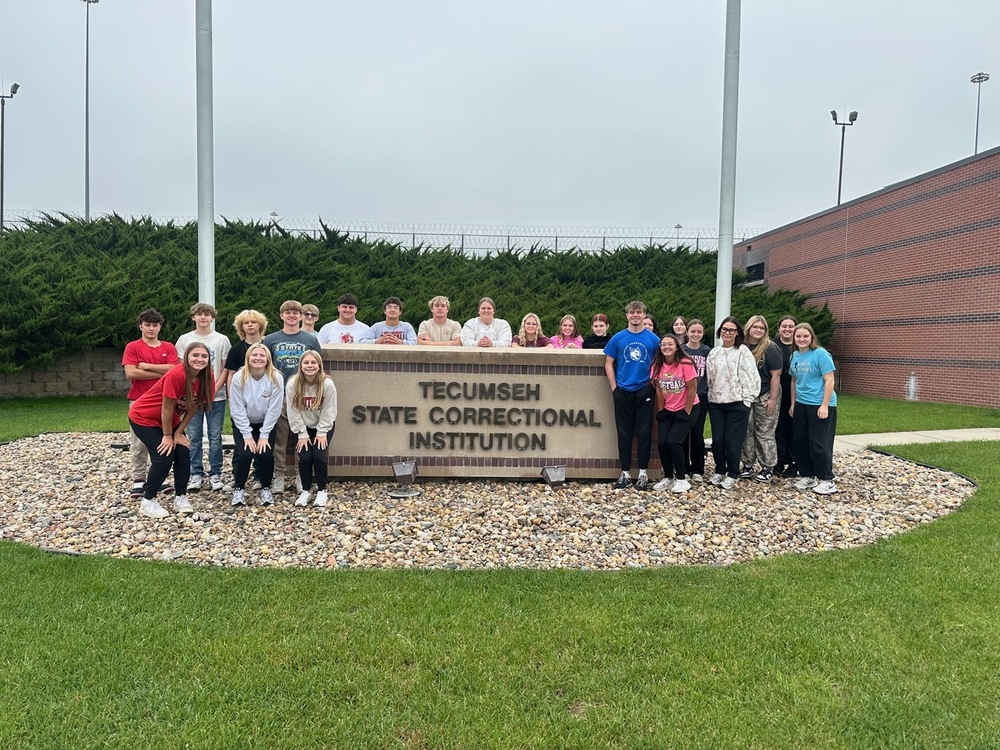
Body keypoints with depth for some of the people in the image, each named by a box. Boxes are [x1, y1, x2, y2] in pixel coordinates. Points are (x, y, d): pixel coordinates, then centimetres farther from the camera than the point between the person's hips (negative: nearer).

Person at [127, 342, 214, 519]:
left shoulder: (207, 378, -13)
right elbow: (167, 407, -25)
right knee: (164, 457, -14)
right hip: (143, 418, -7)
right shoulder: (176, 375, -33)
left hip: (169, 419, 7)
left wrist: (179, 433, -5)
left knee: (183, 453, -4)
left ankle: (180, 497, 11)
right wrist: (167, 436, -16)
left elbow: (193, 407, -4)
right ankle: (147, 502, 2)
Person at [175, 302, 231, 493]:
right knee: (194, 437, 5)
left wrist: (215, 389, -10)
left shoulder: (222, 340, 2)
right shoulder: (184, 340, 6)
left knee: (215, 437, 3)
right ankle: (196, 474, 14)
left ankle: (215, 474, 12)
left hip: (216, 396, -1)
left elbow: (226, 369, 2)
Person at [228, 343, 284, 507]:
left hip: (266, 424, 0)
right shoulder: (239, 378, -19)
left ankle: (266, 489, 8)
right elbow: (237, 409, -16)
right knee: (244, 454, -18)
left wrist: (264, 436, -17)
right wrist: (247, 435, -18)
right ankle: (238, 489, 5)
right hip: (242, 423, 0)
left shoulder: (276, 378, -19)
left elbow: (274, 410, -16)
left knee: (266, 454, -16)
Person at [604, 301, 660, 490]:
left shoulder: (653, 339, 1)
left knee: (644, 433, 2)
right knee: (624, 434, 6)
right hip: (623, 393, 1)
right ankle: (625, 473, 15)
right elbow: (608, 364, 6)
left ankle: (643, 473, 12)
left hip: (645, 392, -1)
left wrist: (654, 384, -1)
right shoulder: (618, 338, 3)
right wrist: (614, 387, 0)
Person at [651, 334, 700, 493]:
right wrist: (661, 411, 2)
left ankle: (681, 479, 2)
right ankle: (668, 478, 13)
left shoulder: (685, 364, -19)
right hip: (667, 411, 5)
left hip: (686, 410, -5)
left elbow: (692, 390, -15)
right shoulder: (657, 365, -4)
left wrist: (686, 413, -11)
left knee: (673, 442, -16)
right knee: (661, 443, -6)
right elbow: (658, 390, 1)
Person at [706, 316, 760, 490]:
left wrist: (747, 399, -9)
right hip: (716, 403, 4)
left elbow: (752, 377, -7)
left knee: (732, 440, -2)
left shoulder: (743, 351, -4)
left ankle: (732, 474, 14)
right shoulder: (713, 353, 11)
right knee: (717, 440, 6)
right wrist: (710, 398, 10)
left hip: (737, 403, -4)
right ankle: (719, 470, 23)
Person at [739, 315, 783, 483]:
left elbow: (775, 375, -11)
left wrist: (772, 399, -14)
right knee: (746, 431, 8)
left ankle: (768, 468, 10)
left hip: (765, 396, -4)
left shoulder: (770, 349, -10)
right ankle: (748, 465, 17)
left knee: (764, 432, 0)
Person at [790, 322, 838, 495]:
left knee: (818, 442, -4)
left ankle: (827, 480, 8)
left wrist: (824, 405, -18)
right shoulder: (795, 356, 7)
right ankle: (807, 476, 21)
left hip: (820, 405, -7)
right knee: (800, 441, 9)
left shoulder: (821, 354, -12)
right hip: (801, 405, 7)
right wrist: (793, 404, 16)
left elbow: (829, 381, -14)